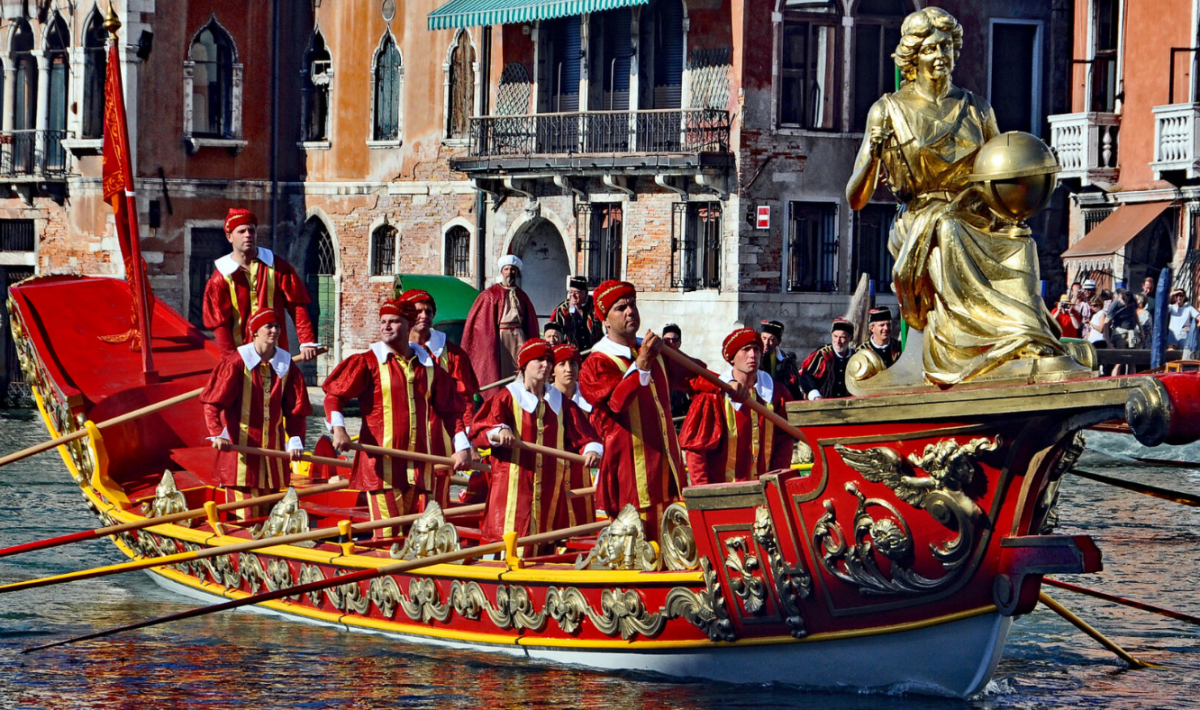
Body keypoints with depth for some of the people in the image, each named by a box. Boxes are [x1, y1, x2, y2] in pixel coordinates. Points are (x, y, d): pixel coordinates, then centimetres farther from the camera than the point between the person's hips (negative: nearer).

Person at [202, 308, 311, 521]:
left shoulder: (287, 365, 5)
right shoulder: (237, 362, -7)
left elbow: (297, 408, 9)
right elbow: (212, 401, -8)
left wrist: (295, 440, -4)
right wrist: (218, 434, -21)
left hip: (273, 446, 4)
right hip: (241, 446, -4)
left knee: (272, 508, 7)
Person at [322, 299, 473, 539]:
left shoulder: (428, 366, 12)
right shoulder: (368, 362, 0)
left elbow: (450, 409, 18)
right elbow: (334, 394, -5)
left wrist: (462, 447, 11)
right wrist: (338, 428, -21)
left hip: (417, 463, 4)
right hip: (381, 463, -4)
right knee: (388, 531, -10)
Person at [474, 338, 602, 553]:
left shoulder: (560, 402, 16)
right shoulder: (507, 398, 4)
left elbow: (583, 434, 9)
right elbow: (480, 432, -7)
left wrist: (591, 449, -13)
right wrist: (499, 432, -28)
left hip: (550, 490, 4)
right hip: (513, 490, -4)